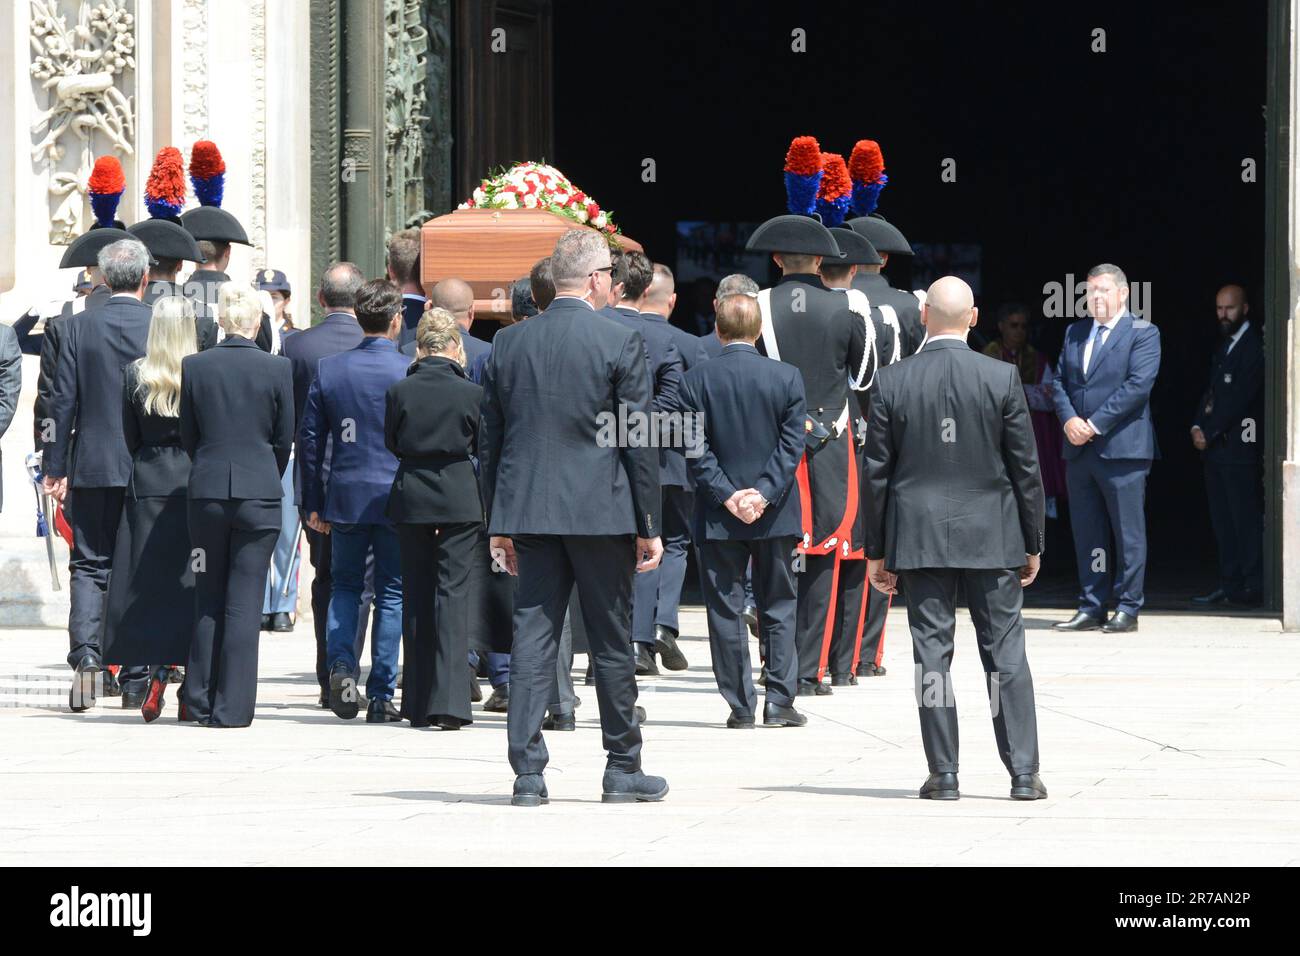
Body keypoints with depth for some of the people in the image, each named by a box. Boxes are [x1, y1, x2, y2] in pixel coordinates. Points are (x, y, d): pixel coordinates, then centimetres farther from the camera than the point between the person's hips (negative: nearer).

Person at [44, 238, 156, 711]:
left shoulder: (79, 327, -3)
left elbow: (62, 401, -3)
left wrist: (55, 468, 2)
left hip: (92, 467, 0)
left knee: (89, 565, 6)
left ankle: (85, 653, -16)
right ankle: (135, 679, 8)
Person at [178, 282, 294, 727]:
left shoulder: (194, 366, -2)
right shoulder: (278, 368, -6)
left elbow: (187, 435, 5)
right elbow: (285, 438, 1)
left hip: (206, 490, 2)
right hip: (259, 491, -2)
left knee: (207, 599, 12)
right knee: (244, 602, 1)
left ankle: (199, 702, 14)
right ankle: (232, 707, 0)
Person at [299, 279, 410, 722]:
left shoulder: (329, 370, 2)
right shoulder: (409, 371, -8)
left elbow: (309, 438, 4)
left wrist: (313, 503, 10)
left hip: (345, 498, 2)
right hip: (396, 498, -2)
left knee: (344, 586, 16)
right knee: (391, 594, 6)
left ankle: (340, 663, -8)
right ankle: (380, 696, 5)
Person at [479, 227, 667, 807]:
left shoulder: (509, 343, 5)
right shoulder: (619, 343, -7)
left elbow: (489, 438, 9)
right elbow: (639, 441, -7)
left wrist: (498, 523, 16)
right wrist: (650, 525, -1)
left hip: (528, 513, 3)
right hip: (601, 513, -3)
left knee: (532, 637, 3)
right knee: (611, 640, 6)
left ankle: (527, 773, -2)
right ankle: (623, 769, 15)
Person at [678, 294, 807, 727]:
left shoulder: (696, 379, -5)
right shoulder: (787, 377, -3)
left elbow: (695, 448, -8)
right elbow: (792, 443, -8)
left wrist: (727, 495, -8)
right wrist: (763, 494, -10)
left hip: (718, 515, -1)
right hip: (775, 514, 1)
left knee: (725, 610, 5)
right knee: (778, 607, 10)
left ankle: (740, 704, 4)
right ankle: (779, 701, 6)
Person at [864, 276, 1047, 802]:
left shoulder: (891, 383, -3)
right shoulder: (1002, 379, -5)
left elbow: (877, 472, 0)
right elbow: (1025, 468, -1)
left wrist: (877, 551, 8)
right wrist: (1032, 543, 9)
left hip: (919, 536, 0)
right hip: (991, 535, 0)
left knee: (932, 652, 4)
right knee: (1006, 651, 4)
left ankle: (943, 774, 3)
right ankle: (1023, 772, 2)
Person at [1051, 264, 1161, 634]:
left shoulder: (1143, 334, -2)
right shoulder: (1075, 333, 17)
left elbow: (1138, 385, -12)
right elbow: (1060, 381, 14)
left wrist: (1095, 424, -15)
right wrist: (1069, 419, -6)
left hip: (1122, 447, -6)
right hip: (1079, 449, 6)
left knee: (1128, 532, -3)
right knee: (1086, 532, 7)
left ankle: (1127, 609, 2)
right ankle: (1091, 607, 12)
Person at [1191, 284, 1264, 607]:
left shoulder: (1253, 347, -10)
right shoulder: (1223, 347, 19)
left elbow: (1239, 398, -15)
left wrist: (1208, 433, -12)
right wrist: (1198, 427, 1)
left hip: (1240, 447, -9)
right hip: (1215, 447, 9)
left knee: (1246, 519, -7)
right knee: (1222, 520, 9)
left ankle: (1253, 587, -5)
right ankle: (1229, 584, 13)